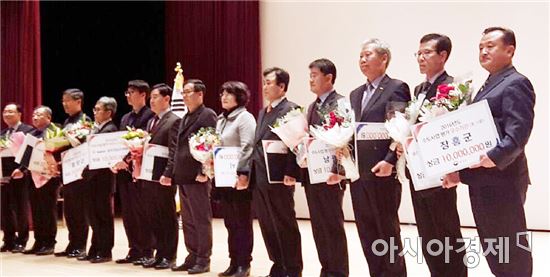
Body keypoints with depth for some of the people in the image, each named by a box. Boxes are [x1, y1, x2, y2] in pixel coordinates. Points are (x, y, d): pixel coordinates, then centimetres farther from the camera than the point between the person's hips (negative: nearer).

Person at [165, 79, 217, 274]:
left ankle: (203, 260, 5)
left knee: (201, 220, -2)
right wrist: (169, 172, 16)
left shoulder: (207, 115, -7)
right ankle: (192, 257, 19)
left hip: (198, 177, -9)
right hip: (183, 177, 9)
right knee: (188, 221, 12)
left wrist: (204, 172, -21)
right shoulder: (185, 118, 20)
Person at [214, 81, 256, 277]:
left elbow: (247, 148, -15)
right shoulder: (220, 119, 17)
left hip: (239, 177, -8)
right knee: (230, 222, 10)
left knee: (242, 222, -2)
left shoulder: (245, 117, -7)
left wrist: (242, 173, -21)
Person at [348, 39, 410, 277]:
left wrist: (390, 161, -21)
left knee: (388, 230, 1)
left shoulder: (396, 88, -4)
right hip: (357, 173, 7)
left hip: (383, 172, -7)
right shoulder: (356, 94, 18)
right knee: (367, 233, 10)